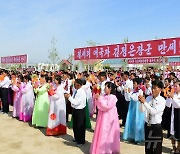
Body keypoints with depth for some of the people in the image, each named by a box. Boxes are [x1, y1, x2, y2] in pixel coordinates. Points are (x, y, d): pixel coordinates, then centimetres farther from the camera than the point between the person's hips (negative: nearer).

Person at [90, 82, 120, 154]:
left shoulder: (113, 97, -15)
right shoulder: (104, 96, 7)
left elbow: (107, 106, -23)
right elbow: (99, 106, 10)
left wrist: (100, 98, -21)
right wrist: (97, 99, -6)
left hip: (109, 117, -7)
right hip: (103, 117, 7)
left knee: (107, 133, 1)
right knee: (102, 132, 13)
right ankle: (100, 148, 26)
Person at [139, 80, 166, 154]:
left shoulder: (162, 100, -13)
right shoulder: (148, 98, 2)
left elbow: (154, 112, -24)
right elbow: (142, 110, -2)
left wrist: (145, 102, -27)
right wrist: (142, 102, -19)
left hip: (156, 126, -5)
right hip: (147, 125, 5)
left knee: (157, 148, 9)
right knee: (148, 147, 18)